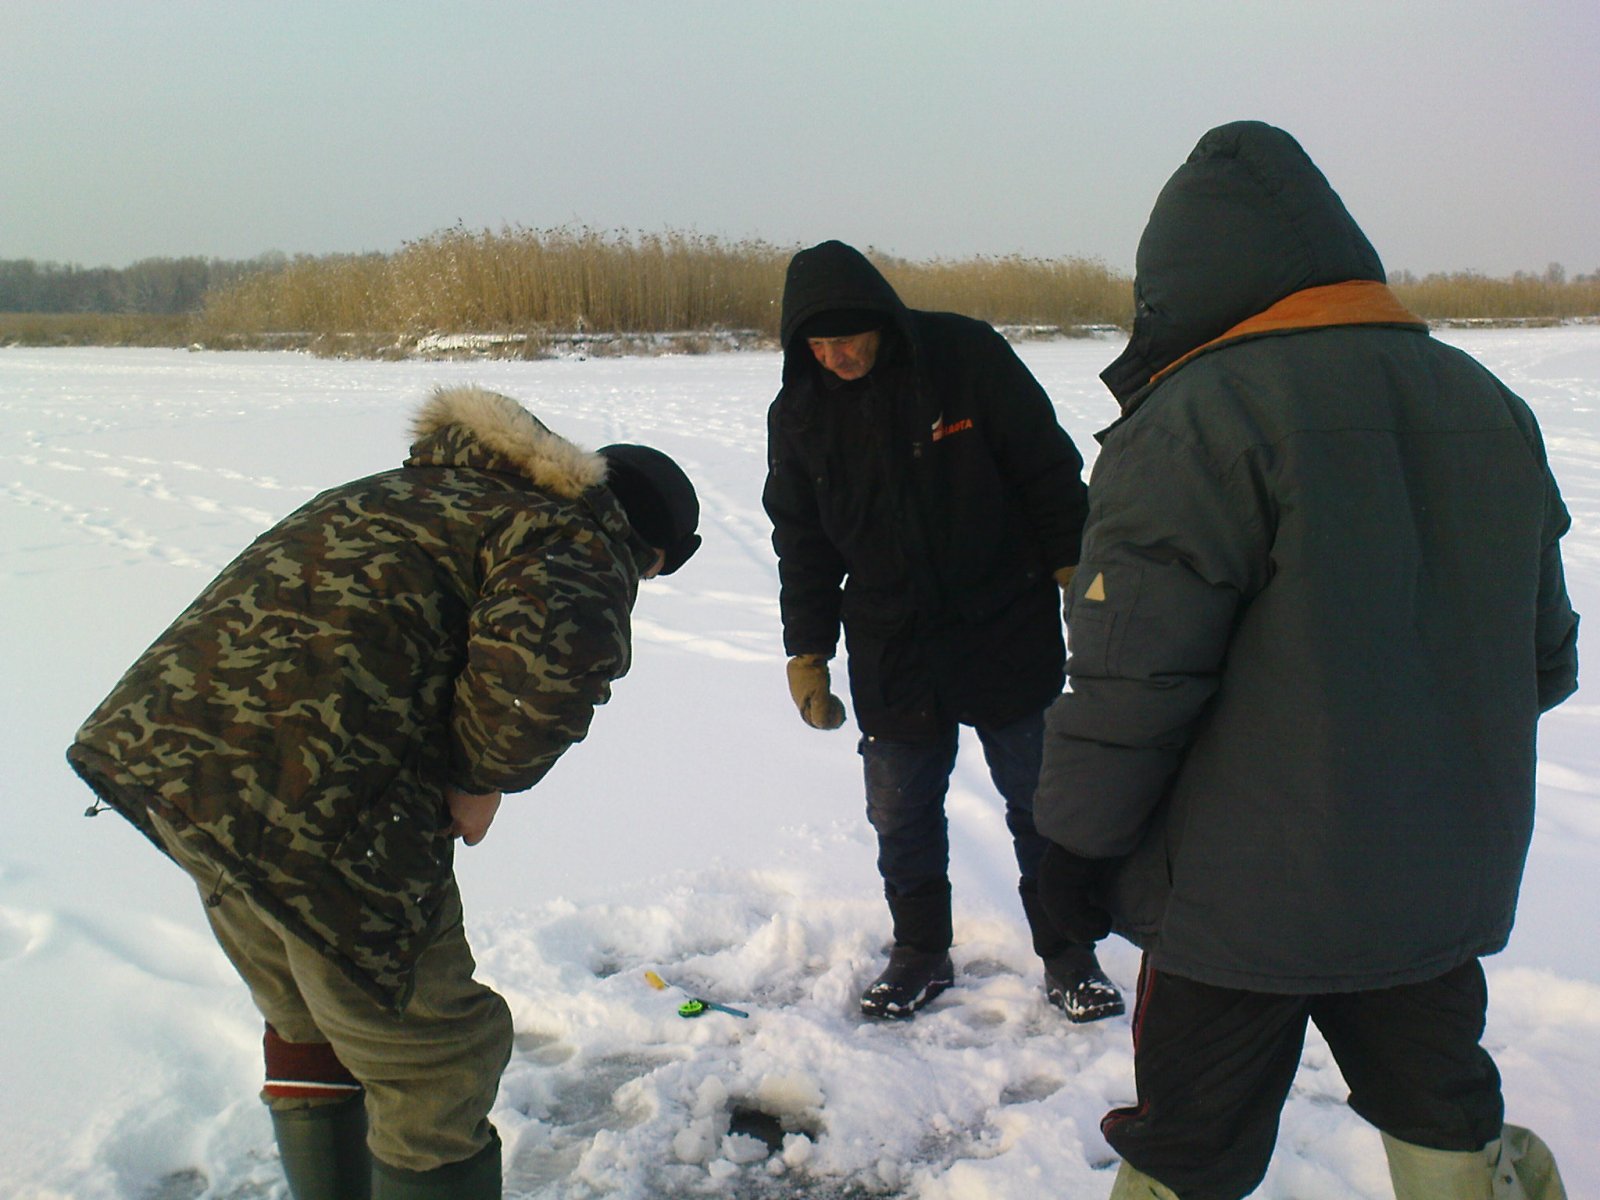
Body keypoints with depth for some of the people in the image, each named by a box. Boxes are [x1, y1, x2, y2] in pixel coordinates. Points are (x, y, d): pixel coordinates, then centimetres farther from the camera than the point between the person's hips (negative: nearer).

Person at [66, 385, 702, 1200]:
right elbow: (549, 658, -24)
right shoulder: (576, 549, -1)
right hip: (309, 802, -9)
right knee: (434, 1057, 7)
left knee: (308, 1024, 27)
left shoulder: (406, 491, 26)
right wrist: (482, 778, -8)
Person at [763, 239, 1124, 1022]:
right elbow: (802, 545, 7)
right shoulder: (798, 414, -1)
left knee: (1040, 803, 9)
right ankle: (921, 953, 29)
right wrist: (807, 654, 5)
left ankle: (1067, 957, 26)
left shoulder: (967, 356, -11)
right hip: (891, 656, 3)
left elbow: (1051, 473, -4)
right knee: (901, 812, 8)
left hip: (1008, 632, -2)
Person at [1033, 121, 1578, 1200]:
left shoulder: (1194, 421, -18)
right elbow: (1544, 652, 15)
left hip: (1246, 896, -6)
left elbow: (1130, 675, -19)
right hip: (1449, 886, 7)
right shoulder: (1491, 406, 6)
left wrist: (1077, 841, -7)